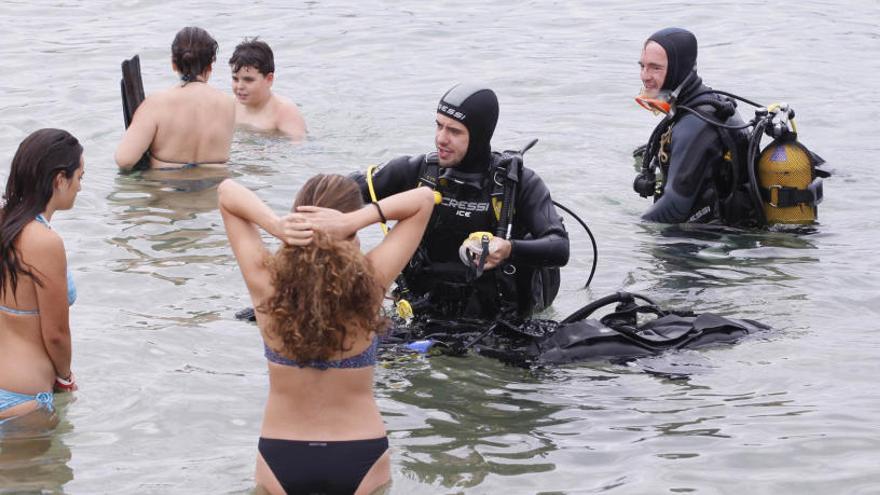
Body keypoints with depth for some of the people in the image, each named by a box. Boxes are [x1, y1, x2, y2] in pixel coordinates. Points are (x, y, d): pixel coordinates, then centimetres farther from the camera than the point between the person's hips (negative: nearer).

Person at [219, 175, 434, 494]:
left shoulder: (265, 282, -12)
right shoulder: (369, 282, -14)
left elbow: (226, 192, 0)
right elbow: (424, 198, -5)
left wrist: (274, 225, -20)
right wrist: (355, 221, -19)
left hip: (280, 458, 1)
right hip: (359, 458, -1)